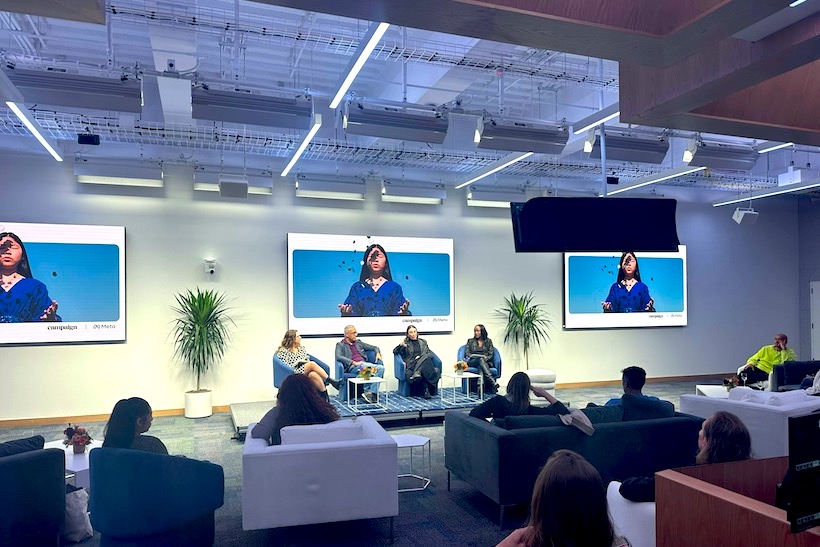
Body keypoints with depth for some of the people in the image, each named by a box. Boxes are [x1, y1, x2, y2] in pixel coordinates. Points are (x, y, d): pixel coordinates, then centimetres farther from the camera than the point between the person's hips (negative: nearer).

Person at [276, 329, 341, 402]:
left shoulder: (302, 348, 23)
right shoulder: (283, 351, 5)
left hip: (307, 372, 5)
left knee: (313, 374, -36)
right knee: (312, 364, -33)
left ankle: (325, 395, -45)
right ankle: (332, 381, -33)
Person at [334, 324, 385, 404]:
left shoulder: (358, 342, 26)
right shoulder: (340, 345, 10)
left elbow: (374, 347, 31)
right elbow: (338, 357, -10)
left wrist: (378, 353, 7)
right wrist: (354, 362, -19)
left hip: (364, 364, 6)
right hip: (352, 366, -6)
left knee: (381, 367, -24)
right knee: (369, 367, -37)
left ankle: (370, 393, -29)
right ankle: (367, 391, -24)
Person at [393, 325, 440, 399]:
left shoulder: (423, 342, 25)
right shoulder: (406, 343, 16)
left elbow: (430, 353, 16)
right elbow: (395, 352, 5)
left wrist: (421, 357, -5)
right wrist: (400, 345, -16)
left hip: (425, 364, 3)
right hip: (412, 365, -2)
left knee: (426, 357, -35)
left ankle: (417, 373, -49)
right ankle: (426, 390, -43)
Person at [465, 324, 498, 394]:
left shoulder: (488, 341, 19)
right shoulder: (470, 341, 18)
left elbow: (491, 354, 11)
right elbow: (467, 353, 6)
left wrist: (486, 358, -13)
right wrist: (481, 357, -9)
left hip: (486, 362, 1)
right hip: (473, 361, -1)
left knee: (480, 366, -39)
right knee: (481, 360, -38)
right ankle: (493, 383, -53)